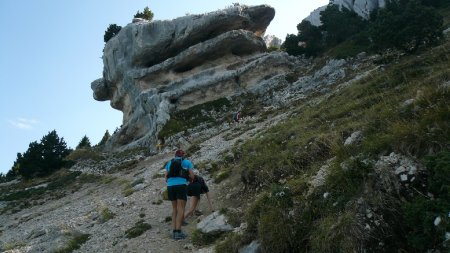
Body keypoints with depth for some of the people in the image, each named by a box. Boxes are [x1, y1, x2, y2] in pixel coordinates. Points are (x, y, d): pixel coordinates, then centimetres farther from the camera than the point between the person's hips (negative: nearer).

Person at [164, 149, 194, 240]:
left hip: (170, 186, 4)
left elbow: (166, 177, 16)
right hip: (181, 186, -4)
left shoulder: (169, 163, 23)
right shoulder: (187, 162, 14)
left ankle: (174, 231, 6)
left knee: (175, 209, 14)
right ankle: (178, 232, -15)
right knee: (181, 209, -5)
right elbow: (192, 176, 9)